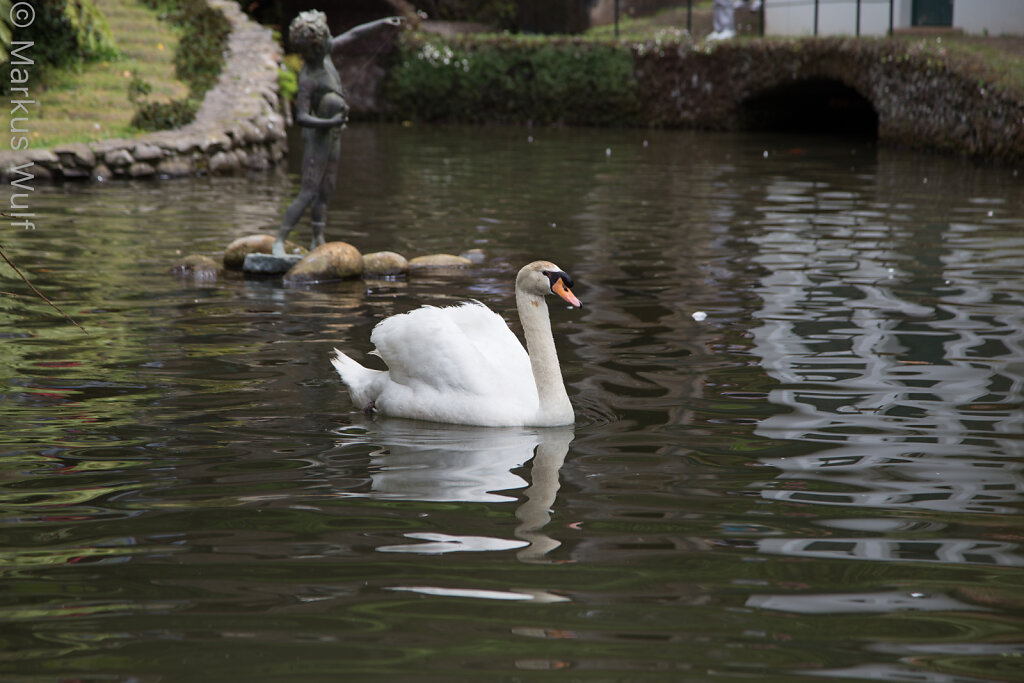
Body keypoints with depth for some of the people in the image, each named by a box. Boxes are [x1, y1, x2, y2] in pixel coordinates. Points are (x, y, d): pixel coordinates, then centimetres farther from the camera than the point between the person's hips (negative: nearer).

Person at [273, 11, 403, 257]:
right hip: (317, 136, -9)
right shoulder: (308, 78, -26)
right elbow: (301, 117, -31)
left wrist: (383, 23, 11)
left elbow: (352, 35, 9)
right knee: (308, 194, -13)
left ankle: (318, 242, 20)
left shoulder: (323, 54, -4)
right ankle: (279, 241, -12)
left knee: (325, 193, 13)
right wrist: (331, 122, -41)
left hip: (333, 135, 9)